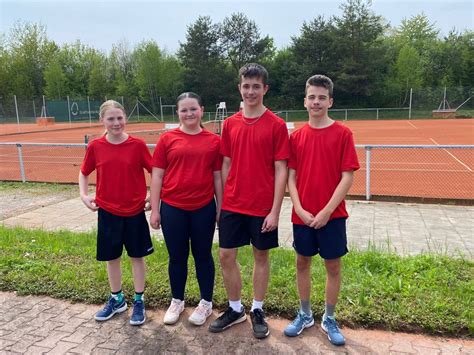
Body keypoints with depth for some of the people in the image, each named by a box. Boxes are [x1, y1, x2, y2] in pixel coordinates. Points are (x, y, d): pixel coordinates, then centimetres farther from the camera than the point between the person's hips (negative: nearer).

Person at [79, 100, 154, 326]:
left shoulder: (137, 145, -9)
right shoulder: (96, 146, -3)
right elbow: (84, 172, 11)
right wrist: (84, 195, -1)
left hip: (134, 211, -2)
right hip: (107, 211, 2)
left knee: (137, 256, 10)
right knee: (111, 257, 14)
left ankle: (139, 301, 26)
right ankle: (116, 299, 34)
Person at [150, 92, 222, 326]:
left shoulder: (214, 141, 1)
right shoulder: (167, 139, 0)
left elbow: (218, 177, 5)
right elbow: (157, 176, 1)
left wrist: (221, 208, 6)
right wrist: (154, 210, -1)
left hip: (204, 208, 0)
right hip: (172, 208, 0)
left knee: (203, 255, 12)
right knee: (177, 257, 13)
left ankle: (206, 303, 30)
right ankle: (177, 301, 34)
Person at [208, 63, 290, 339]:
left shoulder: (276, 125, -7)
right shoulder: (230, 124, 5)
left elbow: (281, 169, -8)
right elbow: (227, 165, 9)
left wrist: (275, 210, -12)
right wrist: (222, 202, 8)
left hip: (263, 206, -3)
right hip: (232, 205, 4)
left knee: (261, 256, 11)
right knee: (226, 256, 8)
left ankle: (258, 311, 30)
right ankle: (235, 309, 29)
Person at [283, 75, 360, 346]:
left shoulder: (343, 133, -6)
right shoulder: (297, 136, 3)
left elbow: (347, 177, -9)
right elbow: (291, 176, 2)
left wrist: (326, 211, -14)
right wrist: (299, 209, -9)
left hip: (331, 215, -2)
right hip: (302, 215, 3)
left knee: (333, 266, 9)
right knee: (303, 262, 13)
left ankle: (329, 319, 29)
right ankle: (305, 315, 32)